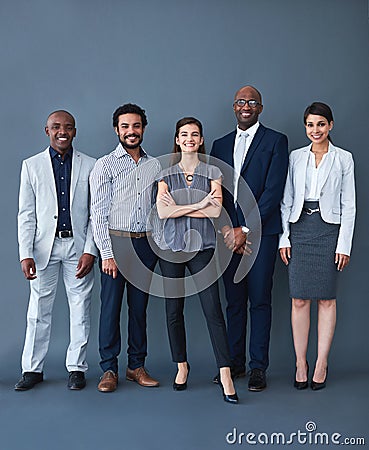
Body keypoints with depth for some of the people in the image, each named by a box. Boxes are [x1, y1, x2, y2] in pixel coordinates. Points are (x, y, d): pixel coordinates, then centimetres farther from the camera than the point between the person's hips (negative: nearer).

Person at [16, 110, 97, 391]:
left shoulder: (90, 166, 4)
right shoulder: (32, 166, 6)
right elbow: (26, 214, 3)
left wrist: (90, 251, -7)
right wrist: (26, 253, -5)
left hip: (79, 246, 0)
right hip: (44, 246, 1)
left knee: (81, 309, 5)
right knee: (39, 309, 5)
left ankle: (77, 368, 17)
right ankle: (33, 369, 17)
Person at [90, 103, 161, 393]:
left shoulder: (155, 166, 12)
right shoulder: (105, 165, 0)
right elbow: (98, 212, -5)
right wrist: (107, 253, -12)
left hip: (146, 243, 4)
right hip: (116, 241, -3)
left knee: (140, 306, 9)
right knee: (111, 306, -1)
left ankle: (137, 366, 19)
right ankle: (109, 369, 8)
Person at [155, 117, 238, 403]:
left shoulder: (212, 173, 7)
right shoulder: (166, 175, 9)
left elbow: (216, 210, -7)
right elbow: (162, 211, -6)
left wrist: (178, 208, -8)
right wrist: (199, 204, -10)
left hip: (202, 246, -1)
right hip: (171, 246, 2)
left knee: (213, 309, -8)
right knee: (174, 309, 6)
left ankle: (225, 374, -6)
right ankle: (182, 366, 22)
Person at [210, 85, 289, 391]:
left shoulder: (276, 141, 1)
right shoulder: (220, 145, 16)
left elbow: (274, 191, -8)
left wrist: (245, 230, -12)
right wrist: (227, 229, -5)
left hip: (261, 231, -4)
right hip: (230, 232, 4)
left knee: (260, 300, 0)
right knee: (234, 300, 9)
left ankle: (258, 368, 8)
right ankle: (235, 363, 19)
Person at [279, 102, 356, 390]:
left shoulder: (343, 158, 4)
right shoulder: (296, 157, 10)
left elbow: (348, 205, 2)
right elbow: (286, 201, 9)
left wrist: (344, 244, -5)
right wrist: (284, 237, 2)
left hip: (329, 229, -2)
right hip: (299, 229, 2)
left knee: (326, 299, 1)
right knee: (299, 299, 1)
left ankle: (321, 364, 10)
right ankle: (301, 363, 10)